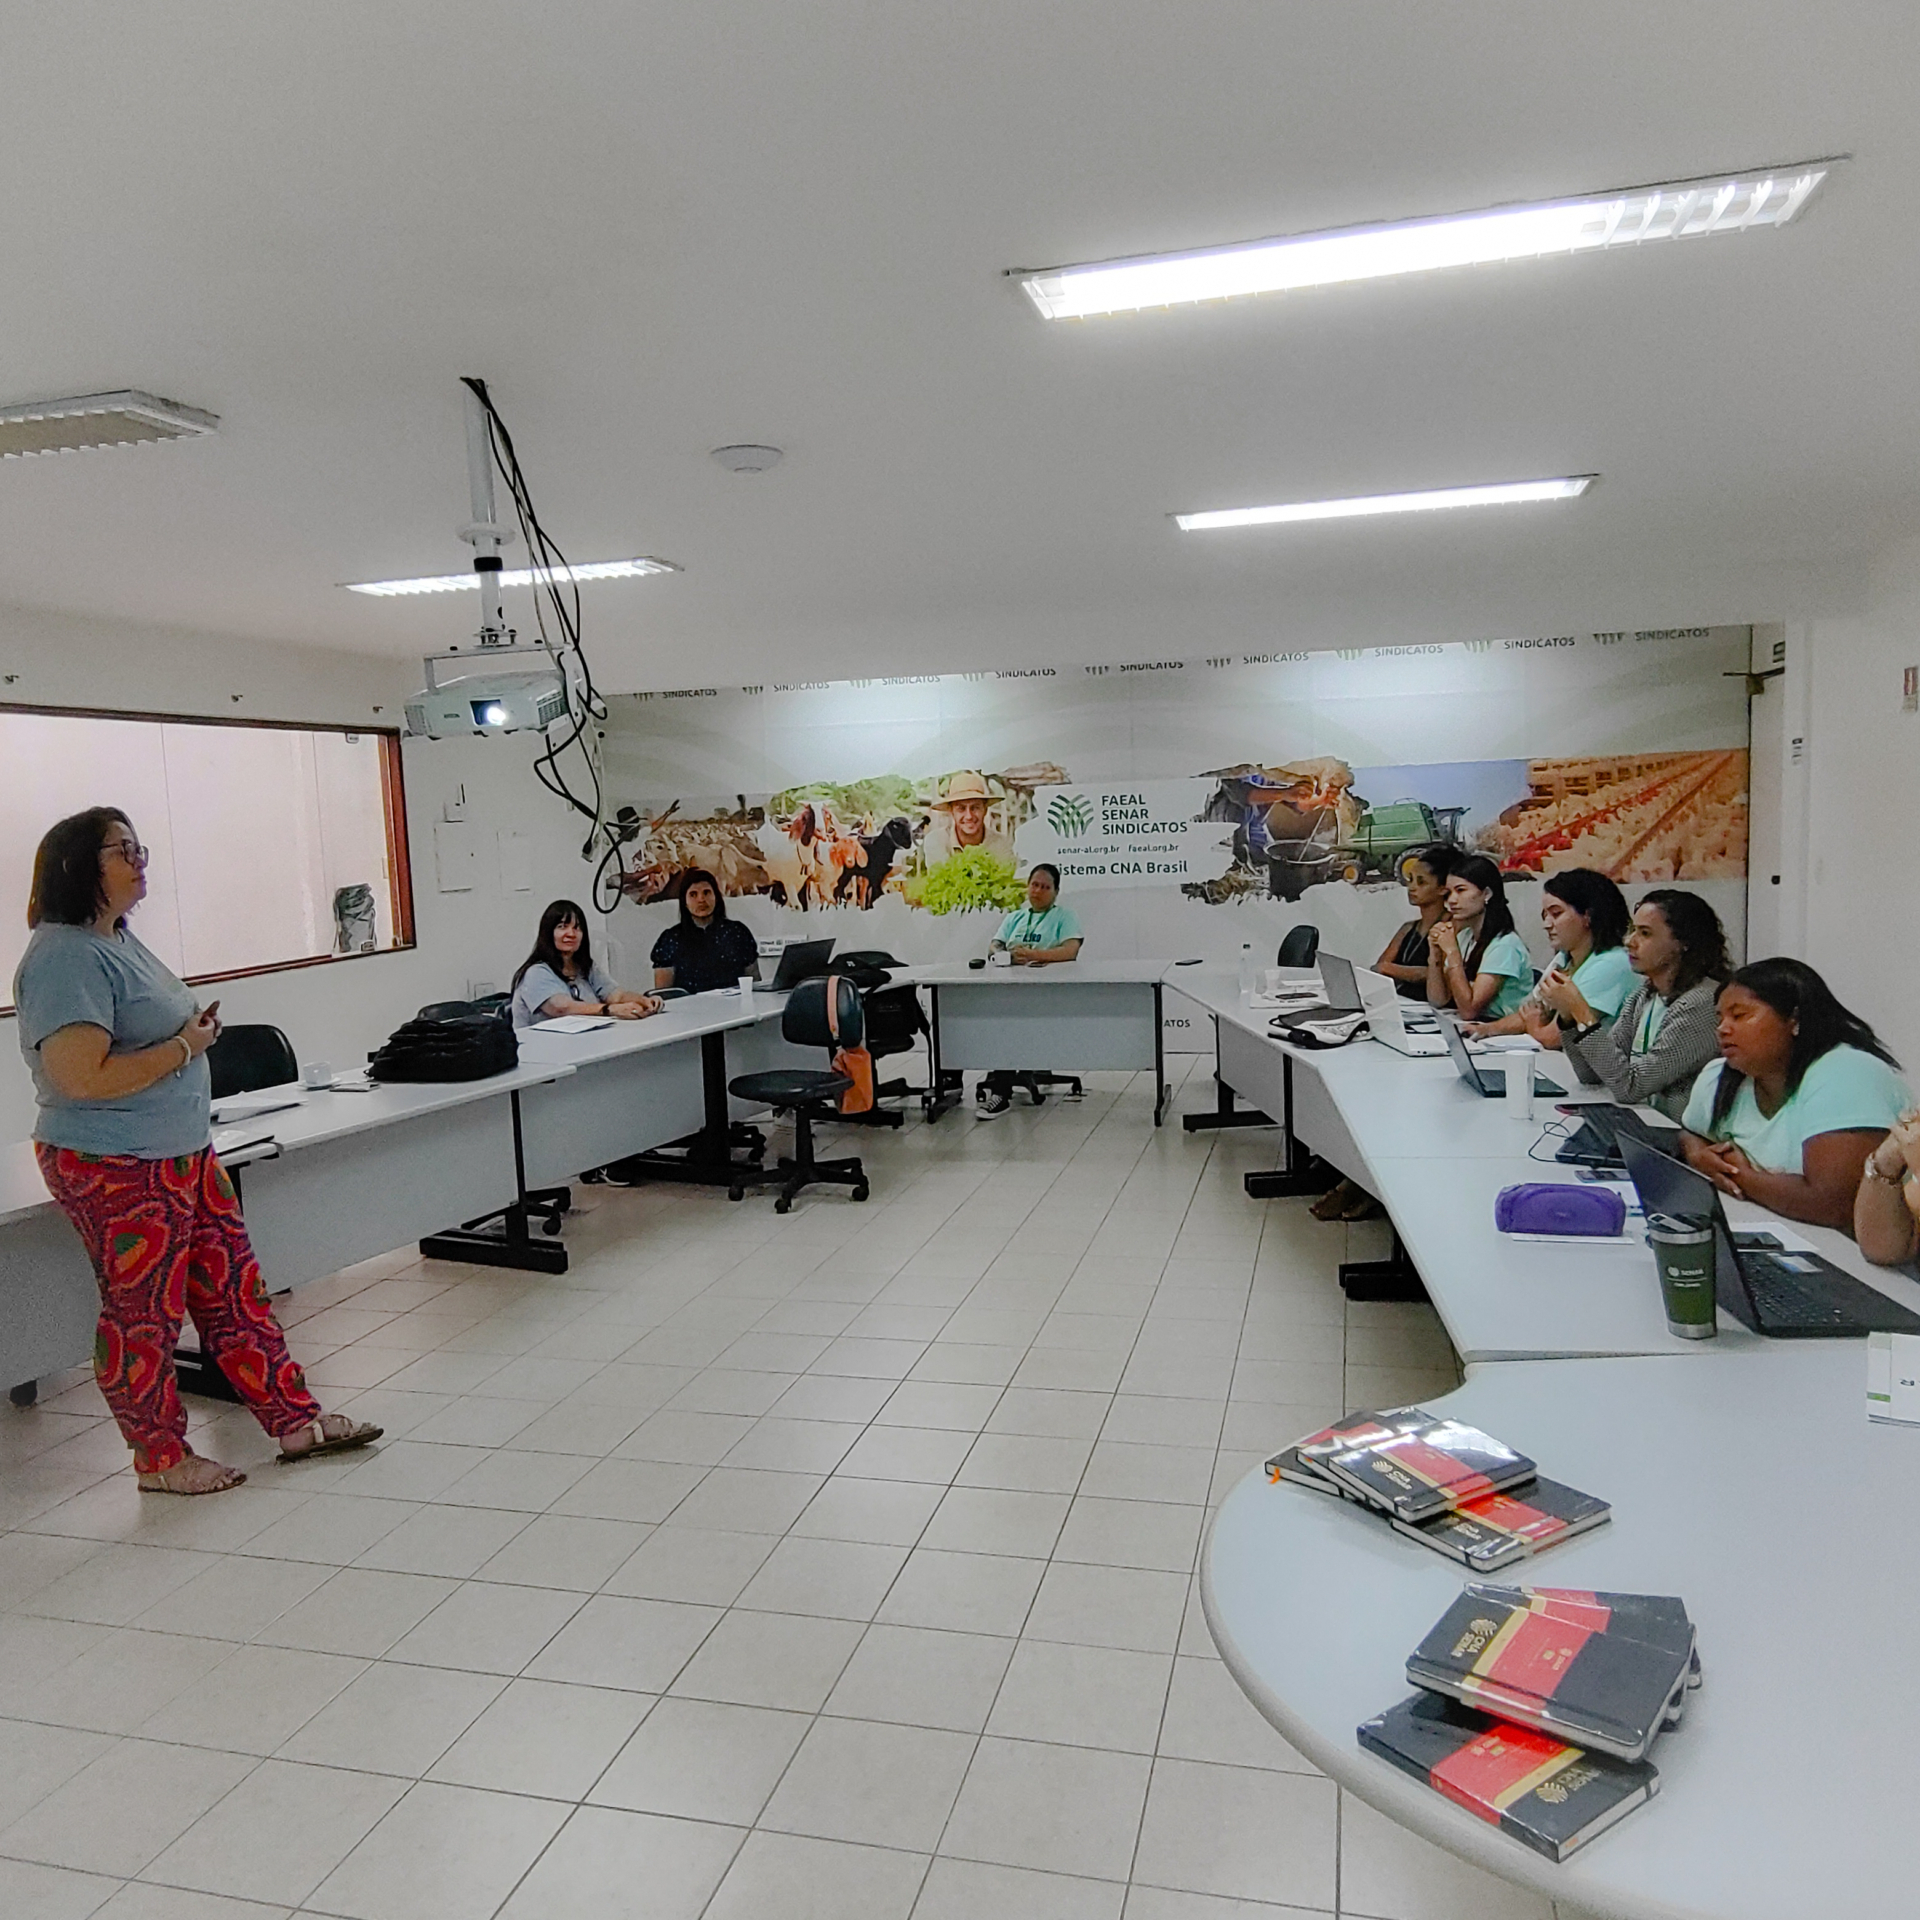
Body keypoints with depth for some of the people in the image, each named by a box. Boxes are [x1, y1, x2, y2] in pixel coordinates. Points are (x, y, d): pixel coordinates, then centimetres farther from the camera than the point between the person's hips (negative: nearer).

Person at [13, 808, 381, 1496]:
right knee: (142, 1317, 6)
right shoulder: (65, 957, -19)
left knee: (234, 1290, 12)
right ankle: (161, 1459, 23)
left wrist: (194, 1029, 8)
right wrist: (185, 1046, -17)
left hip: (185, 1154, 10)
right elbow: (83, 1076, -27)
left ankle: (296, 1420, 21)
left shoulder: (118, 940, 12)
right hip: (117, 1173, -10)